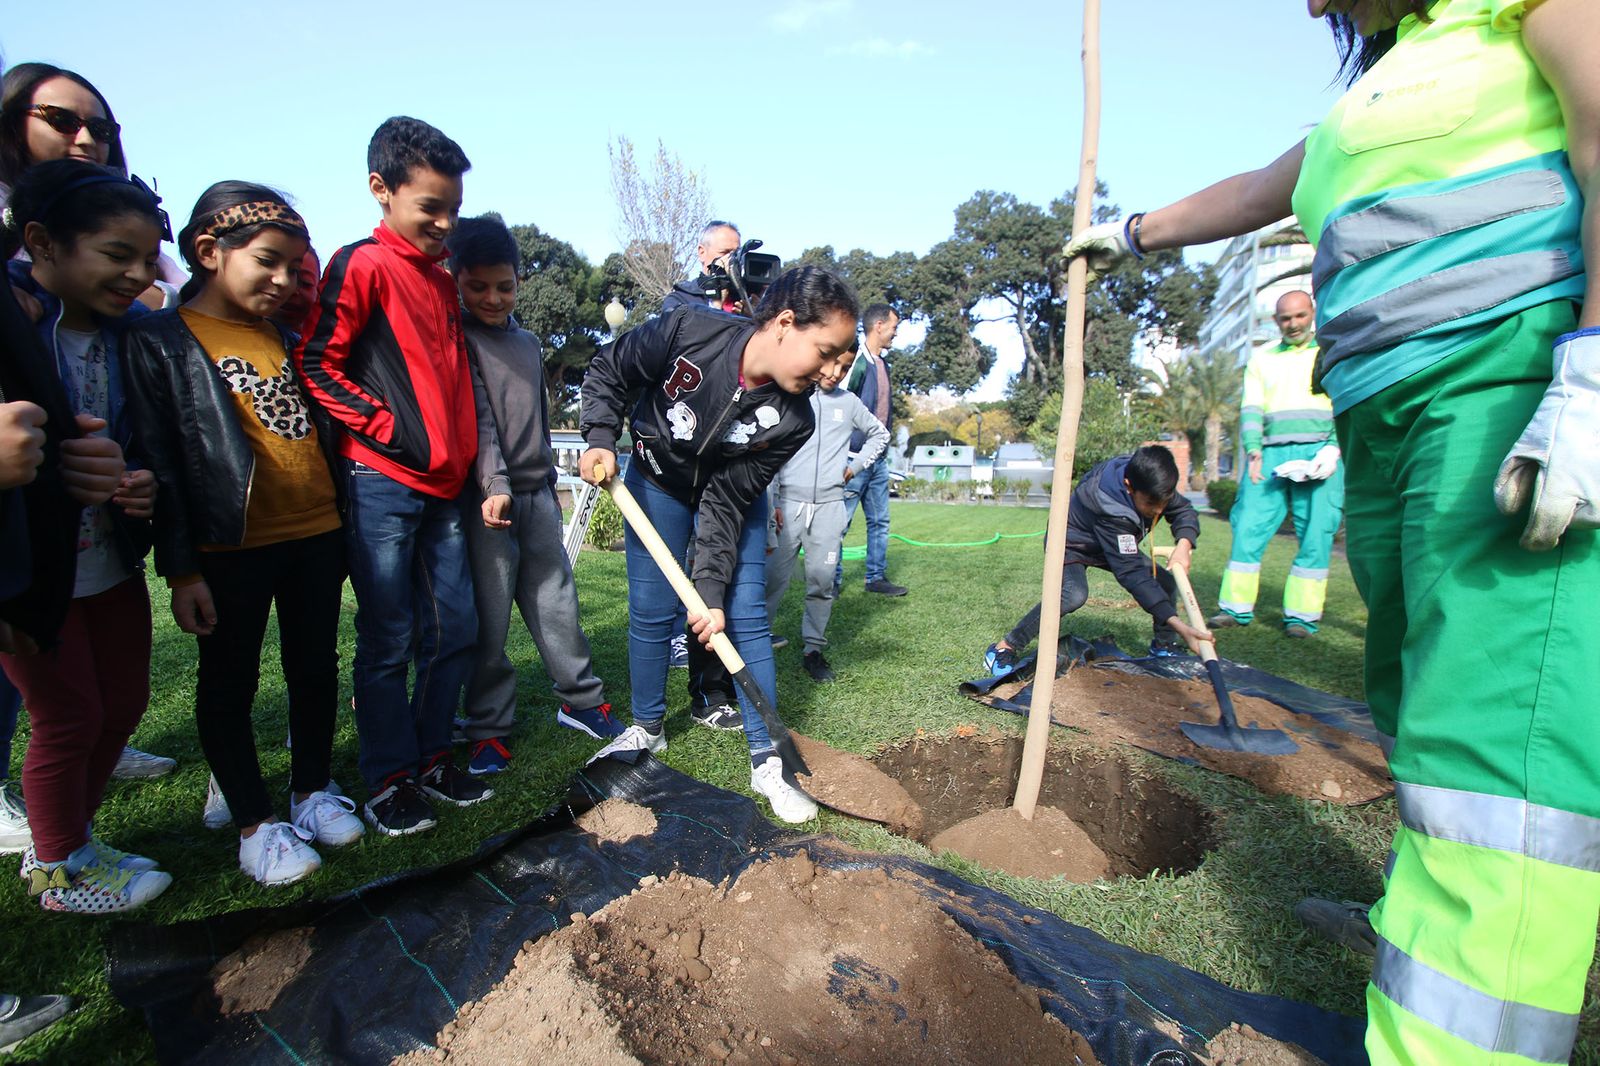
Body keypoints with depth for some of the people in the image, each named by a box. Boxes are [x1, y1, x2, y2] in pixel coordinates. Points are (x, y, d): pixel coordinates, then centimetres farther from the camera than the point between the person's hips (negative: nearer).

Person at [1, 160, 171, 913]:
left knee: (123, 702, 14)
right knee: (68, 718, 7)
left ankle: (70, 838, 38)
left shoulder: (126, 333, 3)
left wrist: (141, 485, -7)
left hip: (111, 560, 6)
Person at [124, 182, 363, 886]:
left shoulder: (287, 336, 12)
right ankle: (255, 823, 22)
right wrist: (180, 567, -11)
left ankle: (312, 791, 30)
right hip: (229, 549, -5)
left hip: (314, 536, 5)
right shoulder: (159, 340, -4)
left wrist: (342, 528, 15)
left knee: (316, 669, 13)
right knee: (229, 683, 9)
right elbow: (158, 461, -8)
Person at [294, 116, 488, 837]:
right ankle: (389, 778, 17)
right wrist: (389, 429, -13)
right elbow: (316, 366, -9)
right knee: (389, 639, 2)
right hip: (382, 483, -7)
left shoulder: (442, 277, 17)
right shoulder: (362, 265, -4)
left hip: (443, 486, 7)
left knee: (455, 629, 10)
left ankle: (431, 757, 25)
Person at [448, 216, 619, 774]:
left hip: (536, 495, 6)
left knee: (558, 603, 11)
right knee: (489, 620, 1)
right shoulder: (458, 340, -4)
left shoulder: (528, 343, 16)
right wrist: (495, 485, -26)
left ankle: (581, 700, 25)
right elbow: (477, 415, -16)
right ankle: (489, 727, 14)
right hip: (487, 500, -5)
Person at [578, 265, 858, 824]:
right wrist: (600, 439, -24)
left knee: (746, 616, -5)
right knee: (649, 614, 4)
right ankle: (646, 727, 27)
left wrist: (712, 590, -29)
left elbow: (726, 503, -24)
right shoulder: (688, 331, -31)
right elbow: (608, 370, -12)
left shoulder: (791, 420, -27)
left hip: (732, 497, 0)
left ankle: (766, 761, 6)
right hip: (657, 483, 0)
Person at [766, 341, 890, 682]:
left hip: (829, 504, 2)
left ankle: (814, 650, 15)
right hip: (788, 502, -2)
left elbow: (880, 434, 25)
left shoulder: (849, 402, 10)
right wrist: (772, 503, -4)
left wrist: (854, 466, 12)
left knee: (822, 581, 3)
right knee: (774, 578, -3)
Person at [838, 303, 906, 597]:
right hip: (853, 458, -9)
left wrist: (883, 448, 19)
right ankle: (832, 581, 9)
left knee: (880, 521, 13)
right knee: (840, 522, -1)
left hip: (878, 459, 9)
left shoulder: (882, 364, 15)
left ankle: (877, 577, 23)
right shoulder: (856, 360, -13)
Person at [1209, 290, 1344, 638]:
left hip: (1318, 452, -2)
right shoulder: (1261, 358, 19)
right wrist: (1253, 449, -7)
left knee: (1315, 535, -4)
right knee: (1248, 527, -5)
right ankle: (1237, 607, 1)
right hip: (1269, 453, 2)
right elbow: (1251, 408, 9)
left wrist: (1333, 448, -10)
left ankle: (1301, 614, 2)